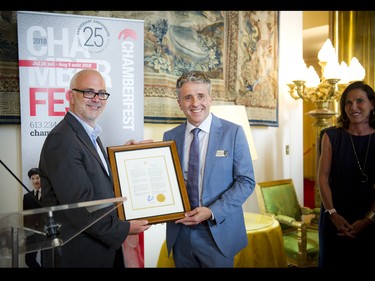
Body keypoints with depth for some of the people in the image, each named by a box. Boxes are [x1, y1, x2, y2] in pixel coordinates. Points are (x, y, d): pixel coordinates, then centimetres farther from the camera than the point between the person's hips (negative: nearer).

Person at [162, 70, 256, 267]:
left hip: (217, 233, -2)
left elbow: (246, 181, -6)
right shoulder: (170, 137, 4)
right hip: (180, 232, 3)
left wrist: (213, 212, -16)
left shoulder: (233, 132, -4)